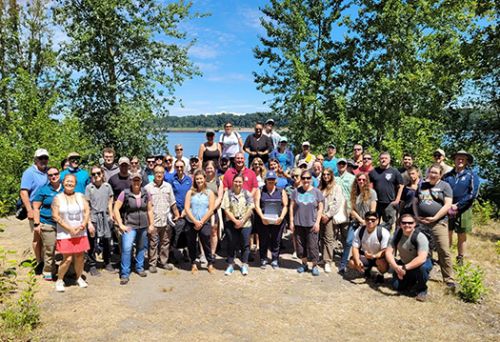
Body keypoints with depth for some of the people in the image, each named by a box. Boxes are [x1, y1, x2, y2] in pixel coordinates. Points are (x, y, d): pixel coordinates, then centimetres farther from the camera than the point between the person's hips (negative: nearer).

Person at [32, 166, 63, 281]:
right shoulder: (43, 190, 1)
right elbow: (36, 207, 1)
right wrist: (37, 224, -5)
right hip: (48, 225, -3)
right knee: (49, 249, -1)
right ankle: (48, 272, 14)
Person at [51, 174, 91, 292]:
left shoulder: (80, 196, 7)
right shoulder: (58, 198, -3)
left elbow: (87, 211, 4)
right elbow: (55, 216, -8)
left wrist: (83, 225, -11)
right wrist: (69, 228, -13)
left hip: (80, 233, 3)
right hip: (65, 234, -3)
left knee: (79, 256, 7)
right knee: (67, 258, -6)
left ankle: (79, 278, 26)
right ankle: (59, 280, 15)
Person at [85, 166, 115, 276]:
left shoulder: (107, 186, 5)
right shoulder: (89, 187, -4)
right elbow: (86, 206, -5)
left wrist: (111, 216, 7)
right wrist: (89, 223, -9)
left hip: (105, 217, 3)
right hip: (93, 218, -3)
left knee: (107, 241, 7)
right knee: (92, 243, 1)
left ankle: (107, 263, 24)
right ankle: (92, 265, 16)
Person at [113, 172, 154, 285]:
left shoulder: (145, 193, 3)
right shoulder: (125, 193, -8)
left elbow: (150, 210, 9)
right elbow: (116, 209, -7)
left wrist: (151, 224, 7)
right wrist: (121, 225, -10)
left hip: (143, 226, 4)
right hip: (130, 226, -4)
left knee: (141, 247, 15)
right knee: (126, 248, -14)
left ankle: (139, 268, 36)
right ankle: (125, 274, -2)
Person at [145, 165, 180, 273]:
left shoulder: (168, 186, 8)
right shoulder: (148, 187, -3)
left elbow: (172, 202, 13)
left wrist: (177, 214, 9)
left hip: (166, 221, 3)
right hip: (153, 221, -3)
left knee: (165, 243, 12)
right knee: (153, 244, 4)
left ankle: (163, 262, 25)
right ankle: (152, 264, 16)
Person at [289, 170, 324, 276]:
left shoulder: (316, 192, 1)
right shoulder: (296, 192, 4)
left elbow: (320, 208, 2)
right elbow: (292, 207, 6)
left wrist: (317, 222, -6)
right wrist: (291, 222, 2)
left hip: (311, 224, -2)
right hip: (298, 224, 2)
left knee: (312, 246, -2)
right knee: (300, 245, 9)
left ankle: (314, 266, 14)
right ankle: (304, 264, 27)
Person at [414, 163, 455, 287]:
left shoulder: (445, 186, 3)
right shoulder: (422, 185, 15)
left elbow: (447, 205, -6)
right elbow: (415, 203, 17)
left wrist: (434, 218, -12)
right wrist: (417, 216, 1)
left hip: (438, 223, -4)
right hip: (421, 223, 4)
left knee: (444, 251, -8)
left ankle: (449, 279, 1)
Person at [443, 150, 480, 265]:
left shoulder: (472, 175, 0)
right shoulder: (447, 175, 6)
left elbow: (473, 193, -9)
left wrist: (457, 205, -16)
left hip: (463, 210, -1)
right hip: (447, 209, 1)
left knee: (462, 236, 8)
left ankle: (460, 260, 21)